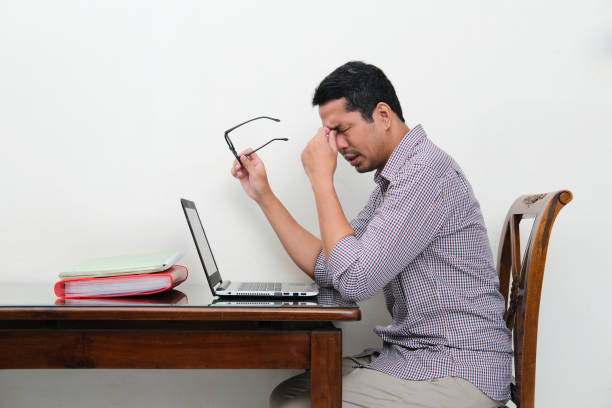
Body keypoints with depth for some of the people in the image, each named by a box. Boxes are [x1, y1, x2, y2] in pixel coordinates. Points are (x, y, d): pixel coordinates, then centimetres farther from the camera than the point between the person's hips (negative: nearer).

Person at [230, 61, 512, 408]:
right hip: (411, 355, 9)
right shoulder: (391, 183, 15)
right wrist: (264, 195, 13)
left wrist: (321, 178, -14)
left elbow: (354, 279, -23)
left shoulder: (425, 170, -18)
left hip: (457, 371, -9)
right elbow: (327, 268, 14)